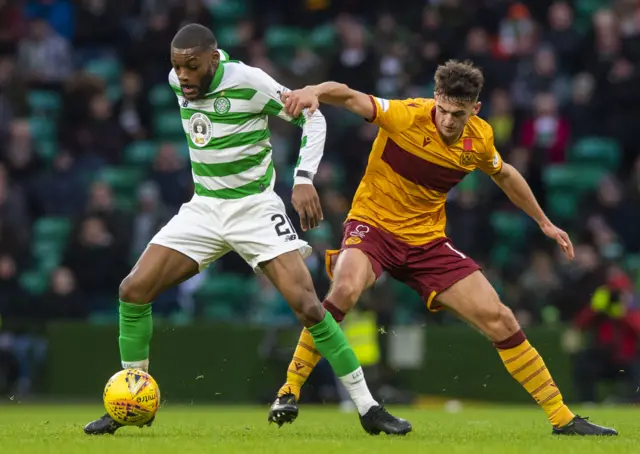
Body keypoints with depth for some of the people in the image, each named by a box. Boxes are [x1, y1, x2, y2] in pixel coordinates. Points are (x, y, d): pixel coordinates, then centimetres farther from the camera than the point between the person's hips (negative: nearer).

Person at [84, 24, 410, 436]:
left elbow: (312, 118, -8)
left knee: (307, 304, -18)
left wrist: (304, 179, -20)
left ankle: (368, 409, -7)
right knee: (133, 290, -9)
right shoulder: (178, 81, -3)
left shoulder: (248, 82, -18)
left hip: (255, 208, -5)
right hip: (203, 208, 5)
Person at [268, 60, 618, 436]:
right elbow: (350, 97, -34)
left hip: (428, 240, 5)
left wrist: (544, 222, 27)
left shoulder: (480, 139, -3)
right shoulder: (408, 116, -20)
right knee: (345, 289, -37)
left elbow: (504, 175, 19)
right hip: (374, 225, -5)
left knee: (500, 319, -1)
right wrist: (314, 91, -55)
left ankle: (562, 417, 13)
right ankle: (289, 392, -23)